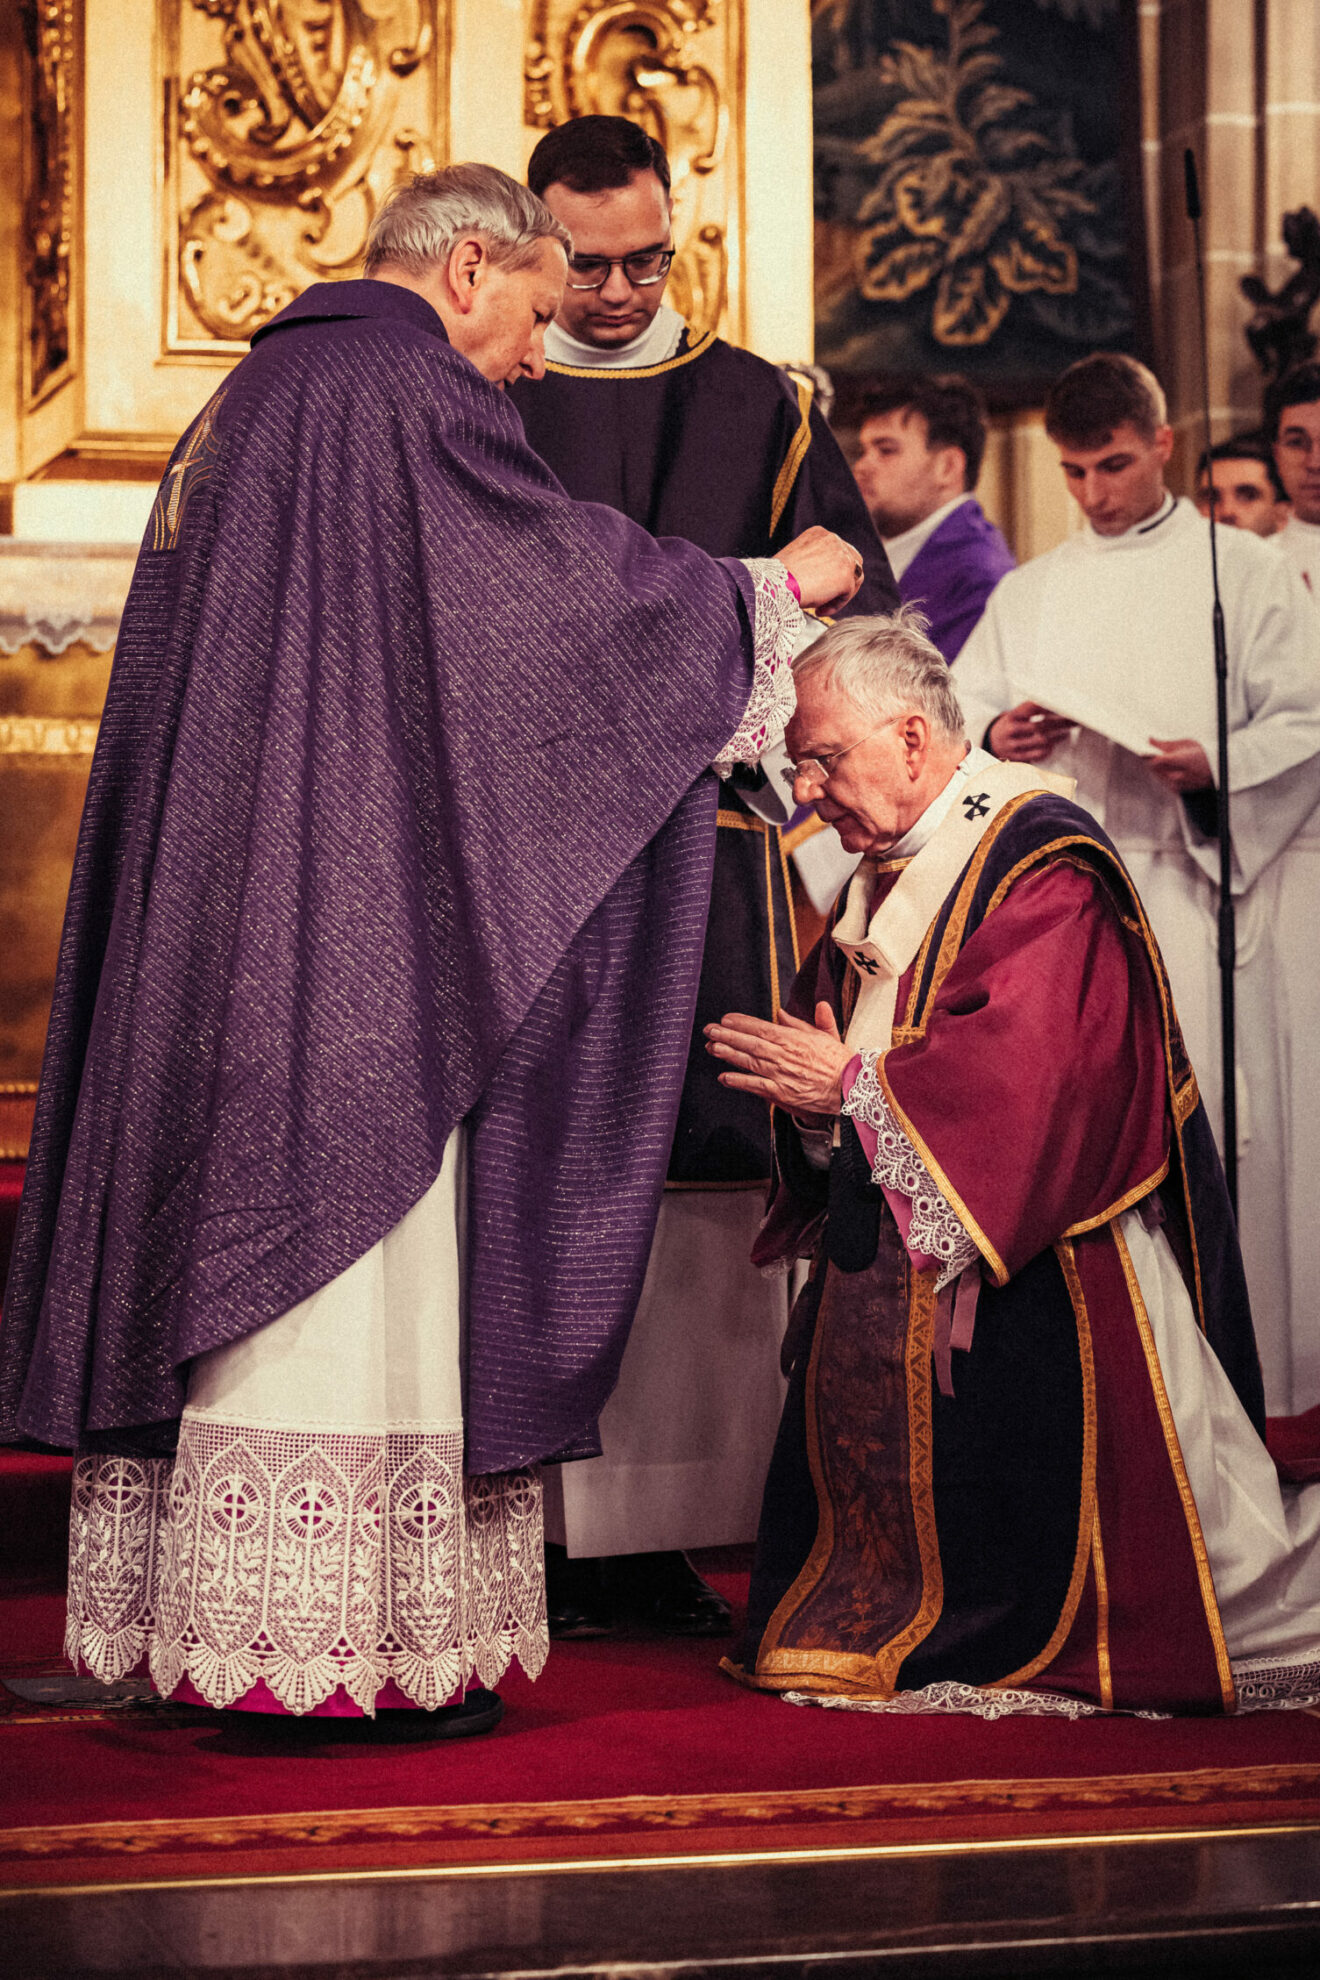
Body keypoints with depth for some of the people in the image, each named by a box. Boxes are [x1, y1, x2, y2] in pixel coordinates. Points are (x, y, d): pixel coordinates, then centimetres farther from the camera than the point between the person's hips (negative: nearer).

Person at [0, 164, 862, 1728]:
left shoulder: (252, 396, 21)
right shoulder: (412, 393, -9)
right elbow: (583, 581, -10)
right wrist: (776, 591, 4)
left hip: (218, 892, 10)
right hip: (350, 898, -9)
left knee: (237, 1230, 8)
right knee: (346, 1241, -7)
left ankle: (207, 1615, 11)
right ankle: (337, 1647, -5)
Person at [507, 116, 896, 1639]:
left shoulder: (760, 412, 12)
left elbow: (861, 613, 9)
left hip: (706, 840, 1)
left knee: (698, 1185, -2)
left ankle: (659, 1534, 4)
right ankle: (535, 1534, 0)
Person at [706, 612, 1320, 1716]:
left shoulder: (1040, 864, -15)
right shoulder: (882, 873, 14)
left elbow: (1026, 1068, -26)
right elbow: (834, 1043, 15)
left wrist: (853, 1087, -20)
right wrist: (807, 1094, -8)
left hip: (1028, 1279, -8)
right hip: (889, 1272, 8)